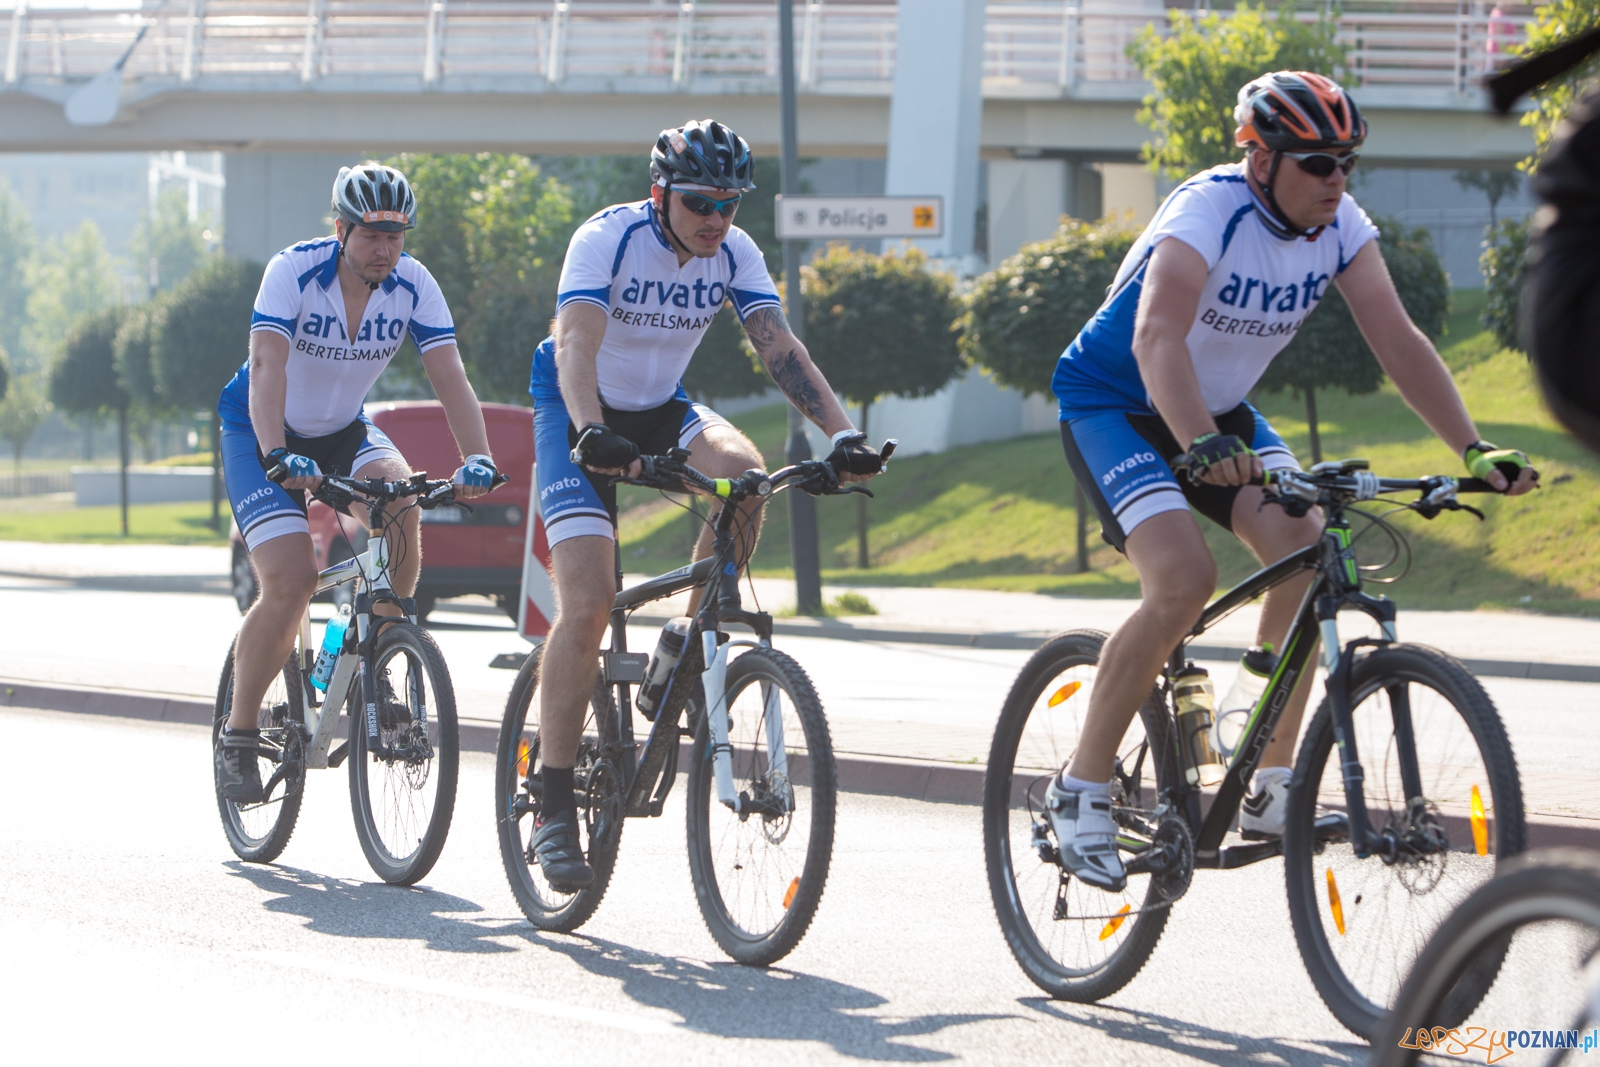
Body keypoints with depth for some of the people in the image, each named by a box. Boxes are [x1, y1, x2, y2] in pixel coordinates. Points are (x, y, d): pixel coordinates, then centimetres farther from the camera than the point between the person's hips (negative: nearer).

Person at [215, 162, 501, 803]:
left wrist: (477, 459, -39)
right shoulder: (293, 272, -25)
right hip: (261, 433, -4)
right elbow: (267, 367, -37)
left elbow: (450, 378, -23)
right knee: (290, 584, -20)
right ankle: (238, 733, -1)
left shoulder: (414, 287, -15)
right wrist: (277, 456, -53)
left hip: (343, 431, 4)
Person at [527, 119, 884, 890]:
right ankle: (554, 811, -12)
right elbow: (576, 341, -36)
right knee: (587, 603, -18)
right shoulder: (608, 239, -23)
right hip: (577, 413, -4)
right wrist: (592, 432, -54)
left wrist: (842, 434, -33)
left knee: (744, 468, -29)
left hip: (660, 408, 4)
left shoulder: (734, 255, -10)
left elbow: (780, 347, -18)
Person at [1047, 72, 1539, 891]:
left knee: (1305, 549, -17)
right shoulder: (1209, 211, -30)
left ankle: (1272, 789, -6)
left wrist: (1473, 449, -27)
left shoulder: (1339, 227, -11)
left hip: (1221, 411, 6)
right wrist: (1203, 446, -61)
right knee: (1184, 579, -27)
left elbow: (1398, 340, -15)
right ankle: (1080, 790, -13)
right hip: (1111, 404, -6)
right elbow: (1157, 337, -45)